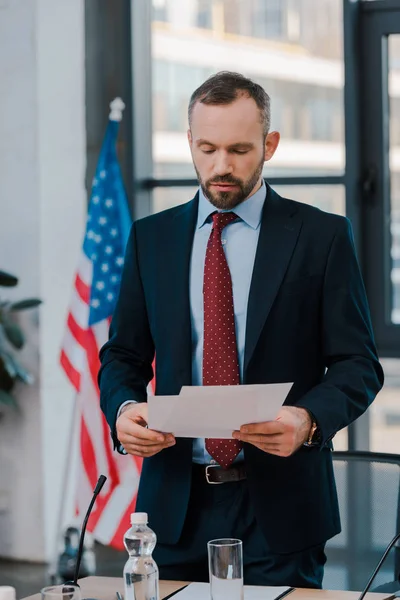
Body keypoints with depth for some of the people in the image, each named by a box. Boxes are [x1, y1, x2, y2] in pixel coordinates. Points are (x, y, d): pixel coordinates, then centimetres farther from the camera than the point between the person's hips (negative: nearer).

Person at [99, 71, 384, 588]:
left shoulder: (321, 236, -1)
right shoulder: (151, 237, 9)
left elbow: (357, 364, -2)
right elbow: (123, 355, 12)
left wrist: (308, 420, -22)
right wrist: (123, 409, -10)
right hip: (178, 504, 3)